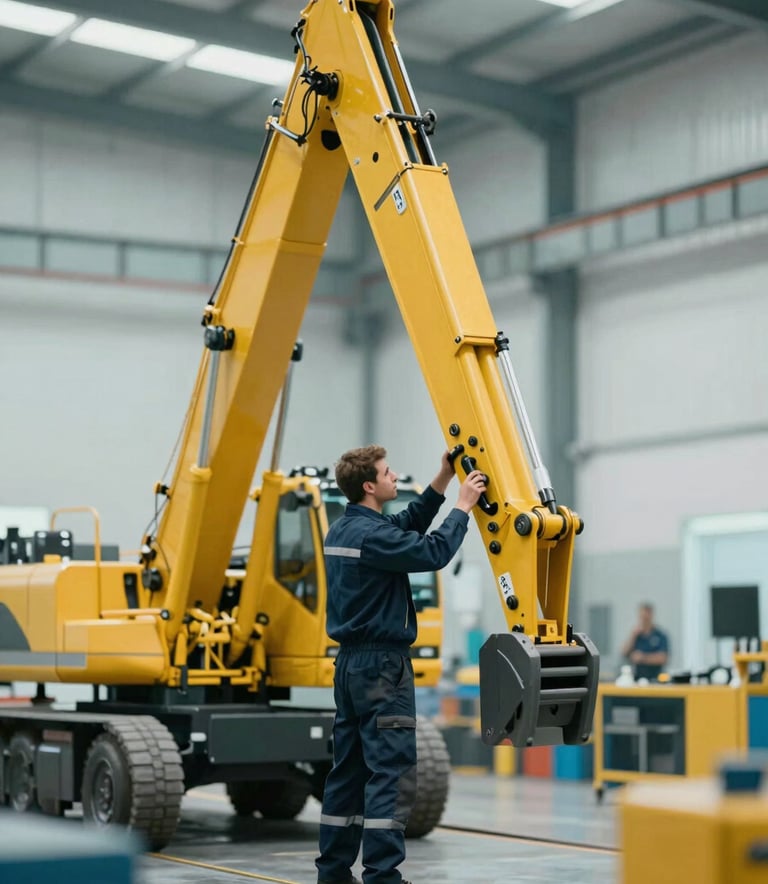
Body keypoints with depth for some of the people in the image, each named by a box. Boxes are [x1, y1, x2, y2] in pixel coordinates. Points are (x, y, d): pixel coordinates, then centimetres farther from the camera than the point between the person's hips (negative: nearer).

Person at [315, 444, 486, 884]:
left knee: (350, 770, 12)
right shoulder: (371, 534, -18)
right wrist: (463, 506, -9)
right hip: (382, 665, -10)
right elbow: (433, 552, -21)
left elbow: (408, 526, 21)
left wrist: (443, 481, 14)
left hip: (352, 662, 10)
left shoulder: (344, 529, 12)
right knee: (393, 773, -8)